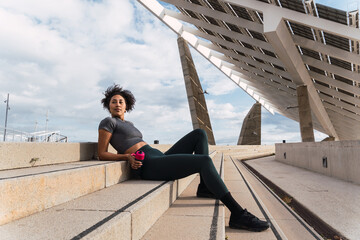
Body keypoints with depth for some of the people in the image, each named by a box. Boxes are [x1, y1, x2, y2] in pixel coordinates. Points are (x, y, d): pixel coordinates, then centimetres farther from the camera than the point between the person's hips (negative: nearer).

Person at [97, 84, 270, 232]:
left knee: (200, 134, 3)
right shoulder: (108, 122, 4)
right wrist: (127, 157, -16)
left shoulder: (128, 124, 27)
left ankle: (204, 187, 0)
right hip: (148, 166, -9)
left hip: (160, 158, 9)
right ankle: (238, 214, -27)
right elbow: (102, 154, -2)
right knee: (205, 161, -24)